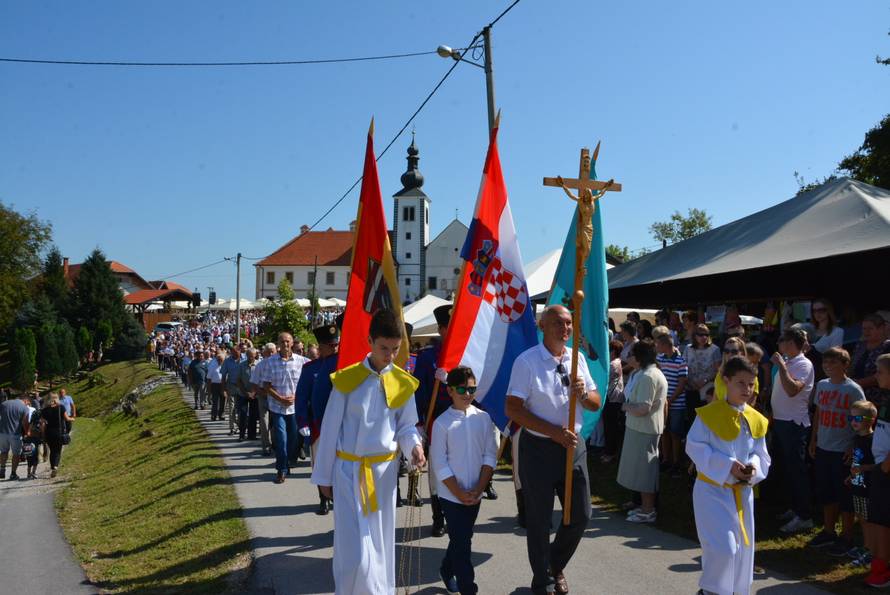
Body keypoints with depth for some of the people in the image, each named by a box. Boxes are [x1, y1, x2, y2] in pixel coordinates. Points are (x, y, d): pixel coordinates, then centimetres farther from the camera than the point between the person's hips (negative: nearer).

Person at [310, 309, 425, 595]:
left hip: (385, 470, 3)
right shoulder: (347, 380, -9)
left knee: (380, 541, 13)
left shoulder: (403, 383, -1)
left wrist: (414, 446, -17)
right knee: (355, 547, -5)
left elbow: (407, 426, 6)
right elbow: (330, 430, -3)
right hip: (348, 470, -2)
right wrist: (324, 476, 0)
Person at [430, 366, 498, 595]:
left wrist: (478, 489, -8)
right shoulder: (442, 423, -10)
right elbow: (439, 464, -10)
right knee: (462, 543, -5)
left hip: (475, 494, 4)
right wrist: (460, 493, -12)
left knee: (463, 538, 19)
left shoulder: (483, 418, -1)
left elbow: (490, 456, 0)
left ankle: (447, 570, 43)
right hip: (451, 495, -4)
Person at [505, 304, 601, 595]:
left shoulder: (577, 359, 5)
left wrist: (583, 394, -13)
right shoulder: (526, 361, -11)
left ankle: (556, 565, 39)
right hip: (538, 448, -5)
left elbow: (596, 404, 11)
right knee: (539, 519, 8)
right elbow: (513, 409, -15)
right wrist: (554, 432, -21)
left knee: (580, 515, 12)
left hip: (573, 444, 5)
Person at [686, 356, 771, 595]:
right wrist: (728, 465, -21)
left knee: (742, 547, 12)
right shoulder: (709, 414, -13)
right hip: (713, 489, -5)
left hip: (742, 492, 6)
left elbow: (761, 454, 9)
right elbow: (694, 447, -14)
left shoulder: (756, 420, 4)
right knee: (723, 547, -13)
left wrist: (753, 468, -14)